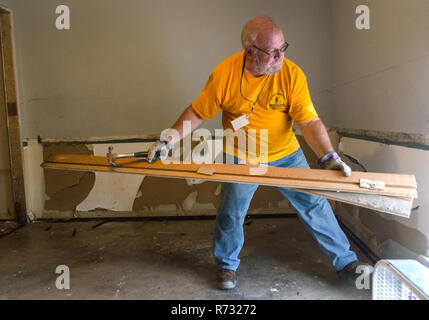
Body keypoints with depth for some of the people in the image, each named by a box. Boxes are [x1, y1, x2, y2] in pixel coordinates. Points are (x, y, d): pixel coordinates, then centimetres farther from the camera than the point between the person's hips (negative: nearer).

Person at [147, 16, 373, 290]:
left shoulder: (292, 74, -18)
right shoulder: (224, 74, -17)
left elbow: (310, 121, -19)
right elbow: (197, 112, -7)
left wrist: (329, 157, -32)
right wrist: (170, 139, -14)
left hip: (287, 154, 1)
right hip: (242, 159, 0)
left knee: (315, 205, 7)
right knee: (231, 213, 6)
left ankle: (344, 259, 29)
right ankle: (227, 264, 34)